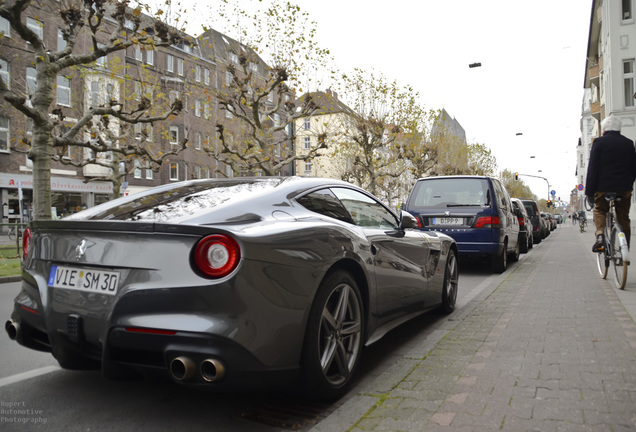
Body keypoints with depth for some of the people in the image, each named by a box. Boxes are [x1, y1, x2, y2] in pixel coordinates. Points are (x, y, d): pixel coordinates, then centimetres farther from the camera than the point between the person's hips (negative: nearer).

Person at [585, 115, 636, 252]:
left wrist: (589, 191, -6)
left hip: (603, 187, -3)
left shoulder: (599, 142, -4)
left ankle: (600, 235, -11)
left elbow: (592, 169, -8)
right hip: (625, 189, 3)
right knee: (623, 218, 12)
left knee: (599, 210, 17)